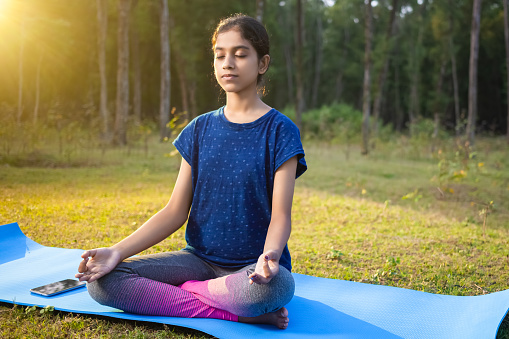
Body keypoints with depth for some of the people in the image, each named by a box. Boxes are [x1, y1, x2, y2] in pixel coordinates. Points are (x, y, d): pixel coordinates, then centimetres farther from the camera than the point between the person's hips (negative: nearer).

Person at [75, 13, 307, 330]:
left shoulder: (279, 130, -4)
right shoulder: (200, 129, 8)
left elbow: (281, 215, -10)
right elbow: (175, 212, 4)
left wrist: (270, 256, -33)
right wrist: (117, 251, -8)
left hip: (252, 265, -4)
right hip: (200, 258, 5)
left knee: (272, 286, -42)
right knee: (101, 281, -16)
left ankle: (184, 290, -12)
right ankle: (238, 312, -17)